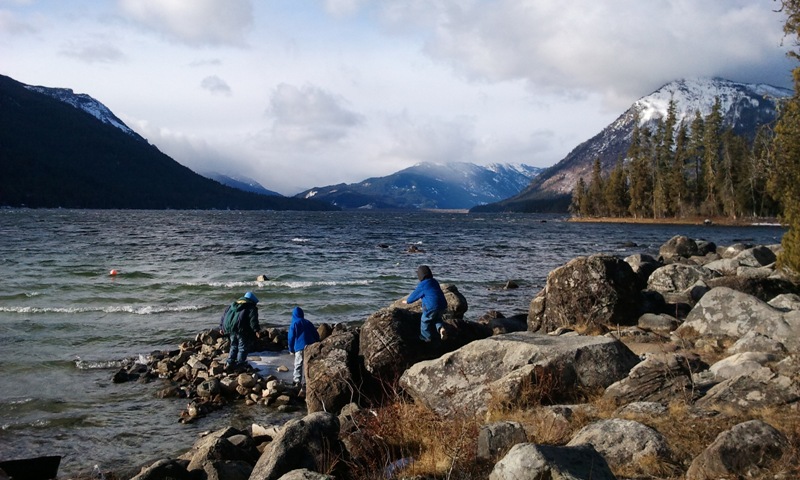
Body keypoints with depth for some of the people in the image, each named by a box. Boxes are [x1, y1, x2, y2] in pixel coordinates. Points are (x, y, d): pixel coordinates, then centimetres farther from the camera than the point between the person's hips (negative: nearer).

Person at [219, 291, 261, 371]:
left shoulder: (232, 305, 24)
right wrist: (256, 330, -19)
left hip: (230, 328, 6)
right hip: (242, 329, -6)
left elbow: (224, 316, 23)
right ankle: (239, 365, 2)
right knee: (243, 347, 4)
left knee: (234, 346, 21)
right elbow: (253, 319, -14)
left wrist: (221, 327, 27)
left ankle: (229, 363, 17)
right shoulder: (251, 307, 3)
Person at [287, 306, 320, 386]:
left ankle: (297, 381, -6)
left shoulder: (294, 324, 0)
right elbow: (316, 335, 15)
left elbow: (291, 338, -1)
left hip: (299, 347, -4)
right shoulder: (308, 323, 14)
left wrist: (291, 349, 7)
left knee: (298, 365, 0)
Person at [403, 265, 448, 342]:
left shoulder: (422, 285, -9)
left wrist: (407, 301, 23)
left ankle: (426, 337, 26)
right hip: (443, 306, 7)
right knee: (437, 318, 30)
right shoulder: (434, 282, 14)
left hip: (432, 307, -7)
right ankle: (441, 328, 4)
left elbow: (415, 295, 3)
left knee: (425, 321, 14)